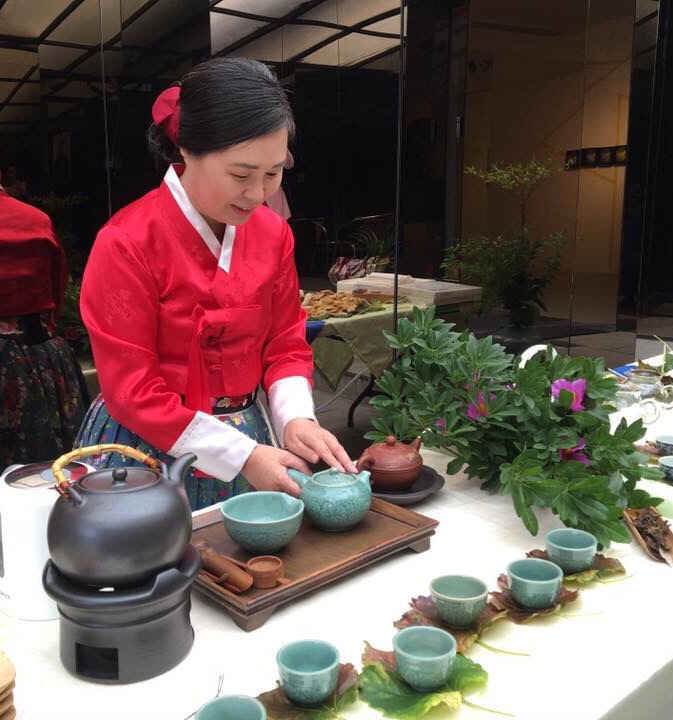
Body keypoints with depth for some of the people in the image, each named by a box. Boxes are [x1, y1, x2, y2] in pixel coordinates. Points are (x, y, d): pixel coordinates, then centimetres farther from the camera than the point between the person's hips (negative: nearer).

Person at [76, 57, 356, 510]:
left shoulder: (273, 233, -3)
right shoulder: (127, 244, -19)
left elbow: (286, 343, 3)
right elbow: (132, 391, -18)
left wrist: (296, 419, -16)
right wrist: (241, 456, -21)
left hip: (248, 438, 5)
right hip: (152, 452, -4)